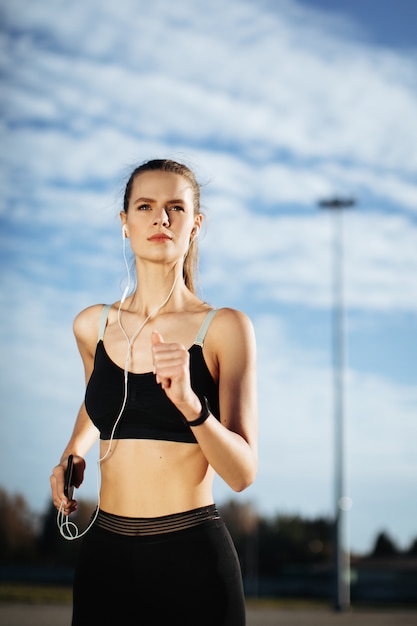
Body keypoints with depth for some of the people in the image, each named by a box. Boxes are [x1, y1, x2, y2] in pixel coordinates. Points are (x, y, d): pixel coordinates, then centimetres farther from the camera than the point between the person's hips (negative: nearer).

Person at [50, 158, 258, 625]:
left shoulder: (224, 328, -7)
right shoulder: (92, 325, 5)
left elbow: (242, 473, -13)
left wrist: (188, 402, -27)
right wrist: (72, 455, 9)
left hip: (192, 557, -3)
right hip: (105, 554, 3)